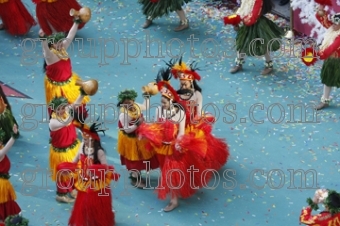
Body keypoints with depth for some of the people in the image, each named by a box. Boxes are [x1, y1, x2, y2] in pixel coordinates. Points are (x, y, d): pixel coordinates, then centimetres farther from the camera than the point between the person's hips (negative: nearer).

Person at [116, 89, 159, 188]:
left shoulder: (136, 106, -10)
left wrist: (146, 97, 4)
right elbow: (127, 130, -30)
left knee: (140, 158, 23)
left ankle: (136, 175, 43)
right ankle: (135, 180, 24)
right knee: (134, 159, 7)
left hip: (139, 136, 8)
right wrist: (137, 124, -37)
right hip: (130, 139, -8)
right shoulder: (123, 114, -32)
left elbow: (145, 107, 14)